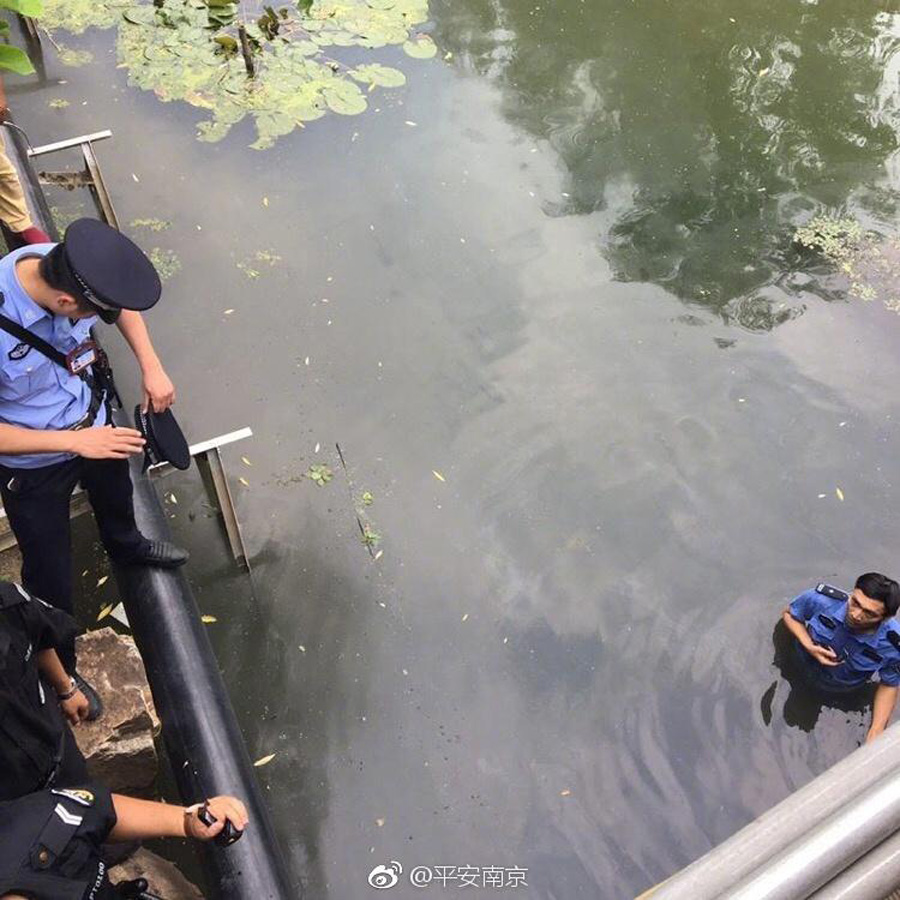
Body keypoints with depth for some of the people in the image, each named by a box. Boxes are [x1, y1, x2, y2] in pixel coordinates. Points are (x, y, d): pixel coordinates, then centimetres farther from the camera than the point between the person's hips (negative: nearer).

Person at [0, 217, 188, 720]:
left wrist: (152, 367, -10)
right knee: (51, 574, 13)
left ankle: (126, 546, 71)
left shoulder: (65, 264, -26)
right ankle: (59, 668, 41)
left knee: (116, 493, 36)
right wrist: (75, 441, -32)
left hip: (94, 420, 6)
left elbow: (123, 301, -2)